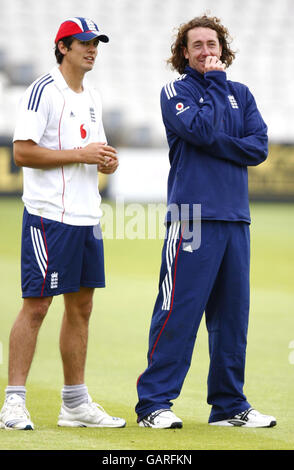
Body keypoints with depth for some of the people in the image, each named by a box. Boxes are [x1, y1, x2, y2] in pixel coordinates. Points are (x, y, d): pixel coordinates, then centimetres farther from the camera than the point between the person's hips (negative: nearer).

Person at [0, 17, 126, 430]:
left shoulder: (93, 97, 17)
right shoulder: (43, 90, -9)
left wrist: (107, 161, 2)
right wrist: (81, 154, -18)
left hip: (88, 217, 9)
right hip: (49, 216, -8)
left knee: (81, 306, 11)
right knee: (36, 305, -9)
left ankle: (76, 404, 18)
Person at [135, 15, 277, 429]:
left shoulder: (240, 94, 16)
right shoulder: (176, 91, 3)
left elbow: (258, 147, 3)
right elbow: (202, 131, -15)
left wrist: (216, 146, -9)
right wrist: (215, 83, -5)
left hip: (235, 218, 5)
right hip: (192, 218, -5)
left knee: (232, 314, 8)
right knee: (179, 311, -8)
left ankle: (230, 405, 15)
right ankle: (153, 402, -4)